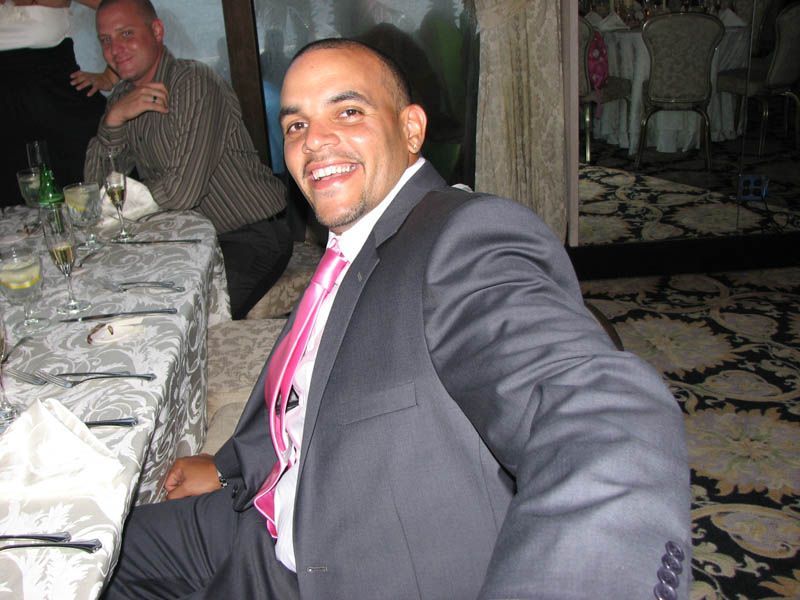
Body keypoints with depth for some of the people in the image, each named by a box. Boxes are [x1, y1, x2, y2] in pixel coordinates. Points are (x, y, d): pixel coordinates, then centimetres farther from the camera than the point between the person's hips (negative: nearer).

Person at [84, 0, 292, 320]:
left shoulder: (194, 82, -18)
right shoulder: (123, 96, 8)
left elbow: (184, 190, -25)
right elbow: (95, 184, 1)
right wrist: (114, 118, -15)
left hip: (253, 237, -7)